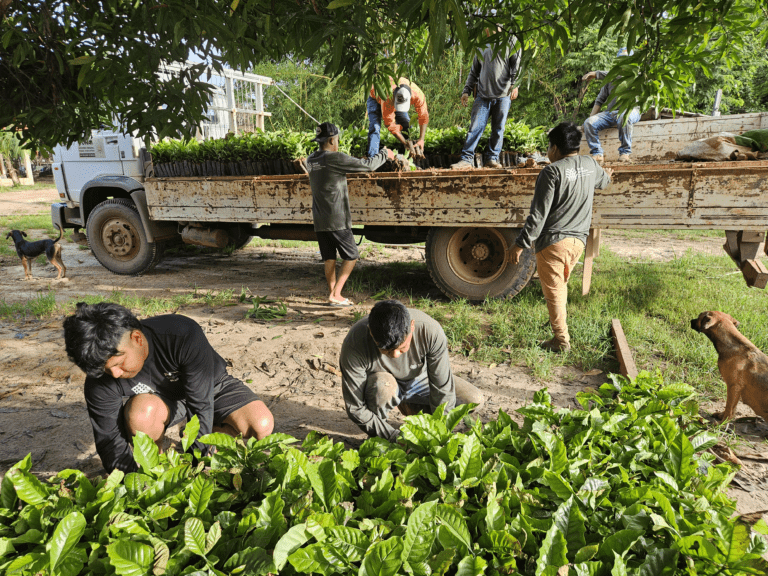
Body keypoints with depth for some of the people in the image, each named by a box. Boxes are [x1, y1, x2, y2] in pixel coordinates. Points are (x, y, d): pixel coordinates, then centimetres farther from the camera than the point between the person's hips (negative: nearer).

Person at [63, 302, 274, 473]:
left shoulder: (184, 335, -37)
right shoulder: (100, 383, -26)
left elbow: (201, 405, -32)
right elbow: (110, 444, -18)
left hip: (211, 387, -1)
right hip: (159, 398, 1)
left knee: (262, 424, -26)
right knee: (142, 410, -37)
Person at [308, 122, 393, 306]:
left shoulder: (311, 160, 10)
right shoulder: (335, 159, -13)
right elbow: (368, 166, -9)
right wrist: (384, 154, 8)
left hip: (319, 221, 7)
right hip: (337, 220, -7)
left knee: (329, 258, 14)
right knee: (350, 257, 4)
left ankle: (332, 293, 18)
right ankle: (335, 294, -1)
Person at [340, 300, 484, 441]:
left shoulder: (431, 331, -33)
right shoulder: (354, 345, -36)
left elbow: (443, 391, -22)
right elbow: (355, 409, -27)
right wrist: (395, 437, -29)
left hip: (420, 378, 3)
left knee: (475, 401, -12)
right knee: (383, 385, -38)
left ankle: (412, 406, 10)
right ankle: (375, 437, -8)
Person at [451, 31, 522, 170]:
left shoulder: (511, 41, 11)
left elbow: (517, 65, 2)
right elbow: (474, 72, 25)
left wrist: (515, 85, -12)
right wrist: (466, 91, 15)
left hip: (503, 95, -2)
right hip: (483, 96, 2)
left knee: (498, 129, 0)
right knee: (475, 128, -7)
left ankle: (492, 158, 9)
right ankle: (467, 159, -8)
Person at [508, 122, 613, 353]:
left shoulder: (552, 171, -14)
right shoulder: (591, 165, 8)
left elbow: (538, 214, -18)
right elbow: (602, 181, 35)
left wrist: (520, 244, -14)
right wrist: (607, 176, 59)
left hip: (553, 241, -7)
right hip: (578, 240, 7)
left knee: (553, 290, 3)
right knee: (561, 285, 24)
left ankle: (561, 340, 9)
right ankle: (557, 321, 37)